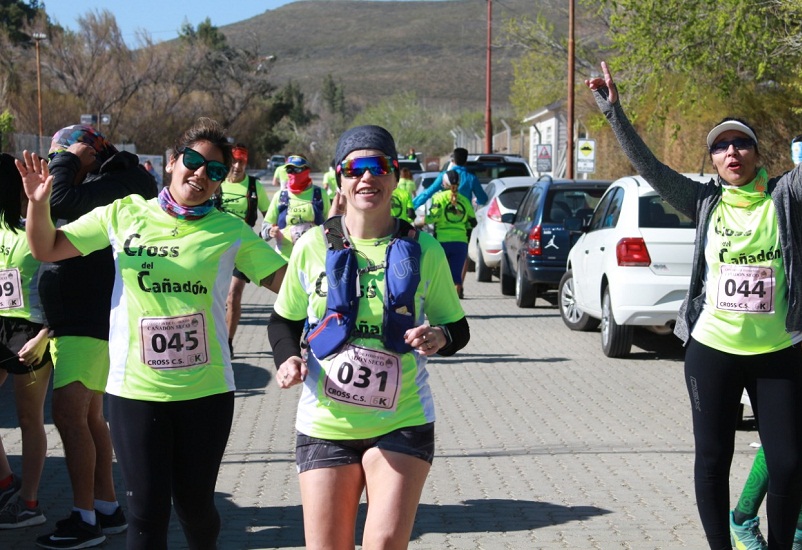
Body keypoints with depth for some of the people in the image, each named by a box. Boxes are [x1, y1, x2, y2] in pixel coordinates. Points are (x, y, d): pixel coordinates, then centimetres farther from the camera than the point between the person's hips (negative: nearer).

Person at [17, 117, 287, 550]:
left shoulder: (231, 232, 1)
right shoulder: (125, 214, 2)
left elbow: (284, 281, -1)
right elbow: (47, 249, 7)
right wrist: (39, 202, -10)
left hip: (206, 390, 0)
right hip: (135, 390, 0)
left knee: (194, 502, 9)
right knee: (147, 511, 0)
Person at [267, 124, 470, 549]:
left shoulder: (421, 248, -1)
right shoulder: (314, 245, -1)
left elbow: (458, 328, 7)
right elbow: (284, 320, 12)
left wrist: (440, 337, -15)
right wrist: (288, 358, -9)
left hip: (401, 423, -1)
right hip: (326, 424, 1)